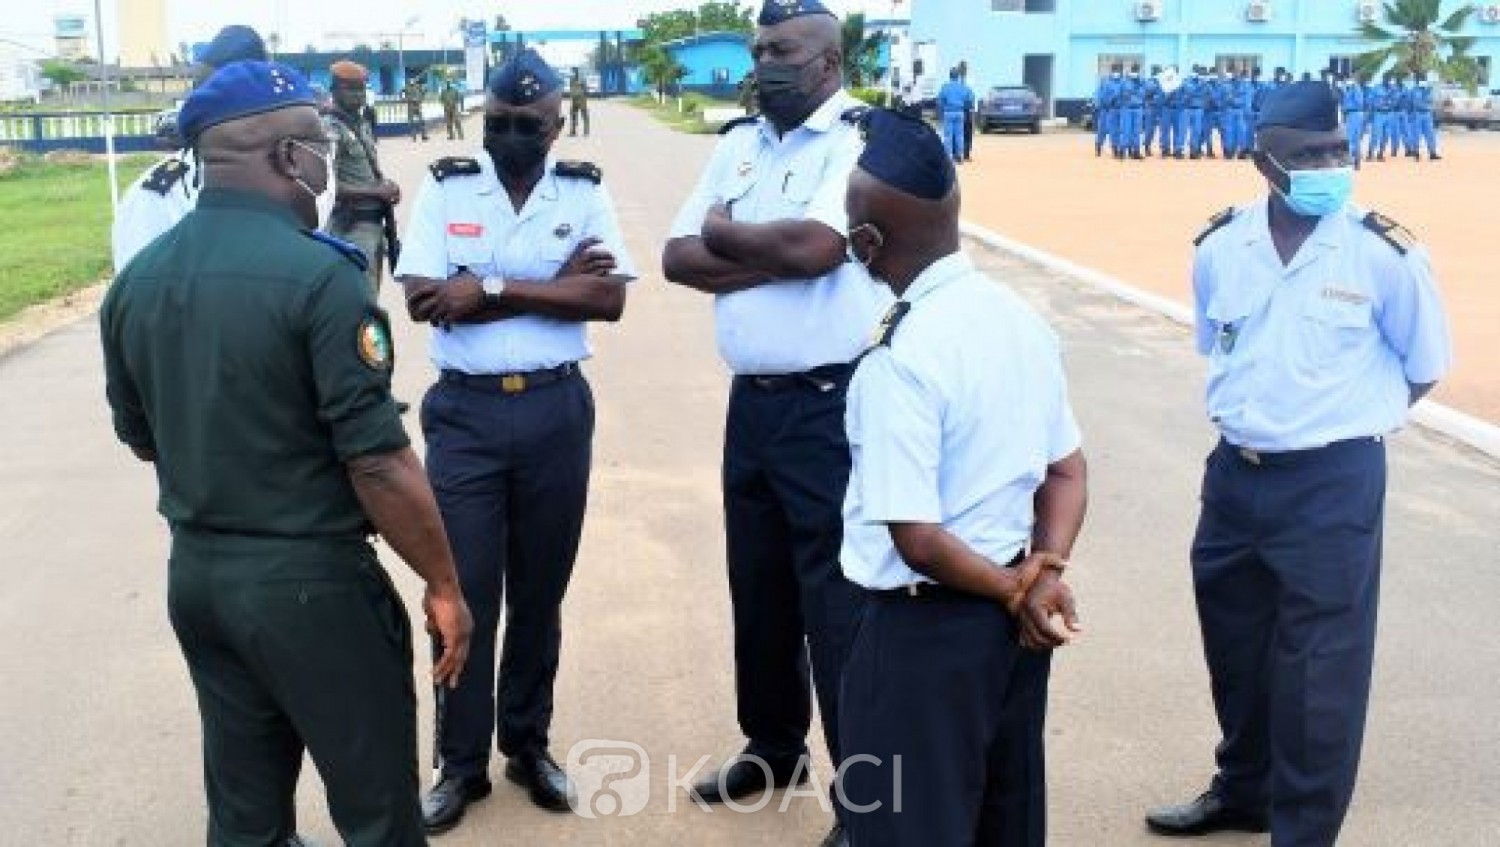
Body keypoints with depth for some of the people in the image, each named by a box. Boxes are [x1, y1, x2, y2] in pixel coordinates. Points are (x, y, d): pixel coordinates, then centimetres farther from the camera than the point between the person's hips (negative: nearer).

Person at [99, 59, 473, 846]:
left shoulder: (136, 279, 2)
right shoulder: (316, 274, -19)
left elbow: (141, 438, 15)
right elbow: (378, 464, -20)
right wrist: (442, 585, -9)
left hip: (194, 572, 7)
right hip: (310, 579, -7)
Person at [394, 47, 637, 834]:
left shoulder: (584, 192, 2)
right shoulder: (444, 187, 0)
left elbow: (610, 298, -11)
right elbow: (420, 297, -12)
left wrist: (490, 287, -15)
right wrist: (552, 285, -13)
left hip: (556, 410, 1)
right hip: (464, 412, -1)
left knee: (540, 589, 13)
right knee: (463, 591, 5)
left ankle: (529, 744, 30)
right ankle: (461, 761, 20)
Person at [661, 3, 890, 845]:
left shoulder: (864, 137, -10)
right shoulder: (739, 144, 12)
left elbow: (814, 246, -24)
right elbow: (678, 258, 4)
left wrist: (727, 236, -6)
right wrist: (771, 260, -12)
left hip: (832, 405, -7)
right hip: (751, 401, 7)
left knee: (836, 601, 0)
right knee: (759, 588, 19)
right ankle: (773, 748, 39)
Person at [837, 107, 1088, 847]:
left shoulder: (900, 360, -23)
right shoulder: (1019, 316, 2)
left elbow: (919, 540, -24)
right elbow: (1067, 471, 7)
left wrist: (1014, 590, -9)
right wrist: (1042, 576, -5)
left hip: (926, 629, -8)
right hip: (1010, 619, 8)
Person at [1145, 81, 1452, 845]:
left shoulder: (1384, 254, -12)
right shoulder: (1220, 249, -1)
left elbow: (1425, 366, 1)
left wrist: (1347, 419, 4)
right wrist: (1257, 410, 10)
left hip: (1334, 483, -5)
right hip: (1235, 473, 5)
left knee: (1318, 666, 1)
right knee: (1234, 645, 20)